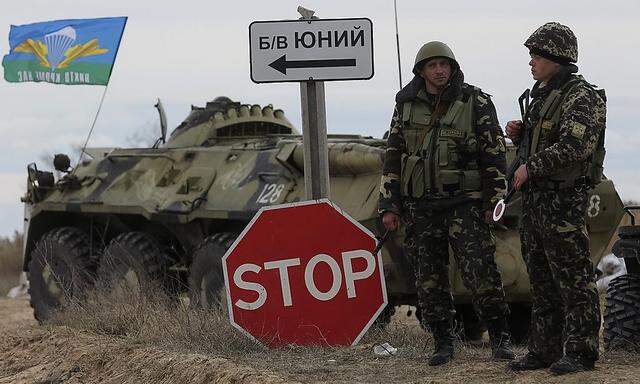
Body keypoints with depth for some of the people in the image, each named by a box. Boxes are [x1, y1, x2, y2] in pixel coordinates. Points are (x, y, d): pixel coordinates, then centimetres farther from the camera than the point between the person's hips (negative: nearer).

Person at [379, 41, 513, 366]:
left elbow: (494, 154, -1)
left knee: (480, 272, -10)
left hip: (464, 204, -3)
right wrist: (389, 206, 7)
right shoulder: (407, 107, 7)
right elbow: (393, 157, 11)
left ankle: (500, 338, 2)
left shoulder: (475, 103, -2)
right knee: (429, 280, 4)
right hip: (421, 208, 3)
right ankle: (443, 344, 13)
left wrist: (493, 201, -5)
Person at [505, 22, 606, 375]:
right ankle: (544, 350, 17)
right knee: (541, 280, 12)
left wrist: (530, 168, -16)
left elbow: (572, 148, -23)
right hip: (534, 200, 10)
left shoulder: (581, 98, -12)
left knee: (573, 279, -6)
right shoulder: (542, 95, 17)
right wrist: (518, 133, 7)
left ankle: (580, 352, -3)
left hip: (563, 200, -10)